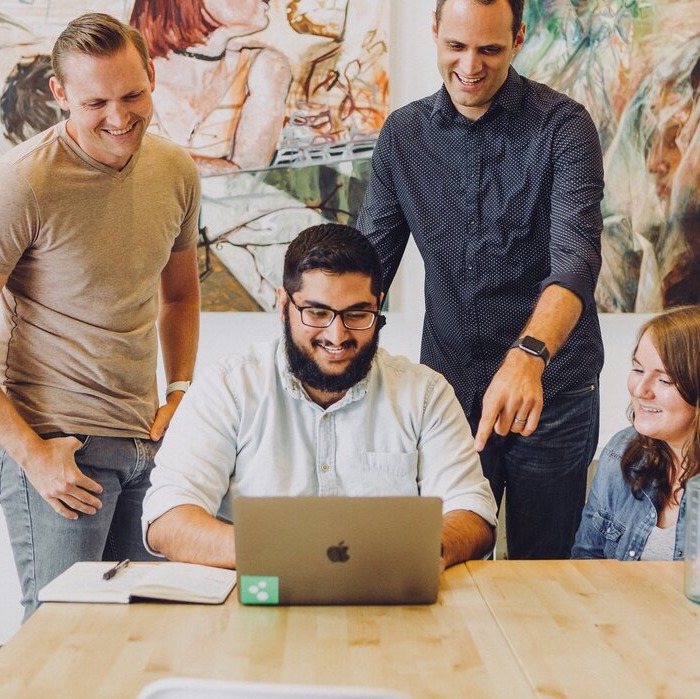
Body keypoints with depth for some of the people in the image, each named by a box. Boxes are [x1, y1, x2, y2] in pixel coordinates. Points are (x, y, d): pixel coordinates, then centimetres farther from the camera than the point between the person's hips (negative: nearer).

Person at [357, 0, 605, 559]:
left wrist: (528, 356, -40)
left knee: (542, 569, 11)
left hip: (551, 391, -3)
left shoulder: (562, 126, -9)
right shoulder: (402, 134, 3)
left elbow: (576, 257, -22)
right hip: (448, 385, 3)